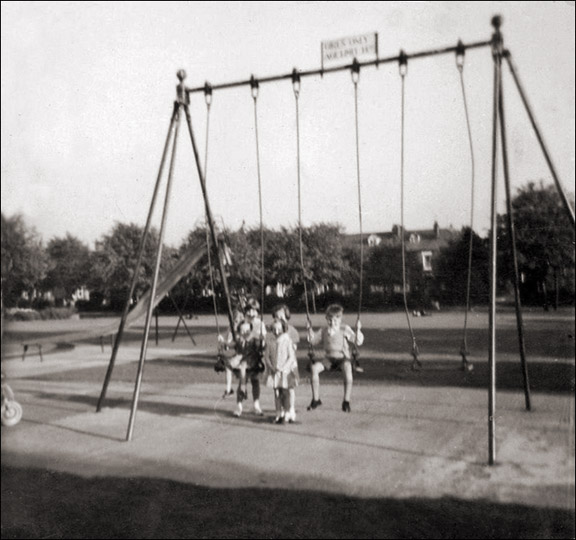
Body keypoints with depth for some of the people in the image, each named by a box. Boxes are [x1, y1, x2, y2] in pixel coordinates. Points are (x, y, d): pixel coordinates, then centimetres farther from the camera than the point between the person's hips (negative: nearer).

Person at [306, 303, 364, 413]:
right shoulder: (323, 331, 13)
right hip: (329, 358, 3)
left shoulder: (345, 329, 3)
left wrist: (358, 330, -13)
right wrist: (310, 330, 11)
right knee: (314, 367, -26)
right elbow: (313, 340, 21)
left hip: (343, 357, -3)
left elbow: (358, 342, -1)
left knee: (347, 367, -39)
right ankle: (316, 399, -13)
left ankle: (346, 401, -31)